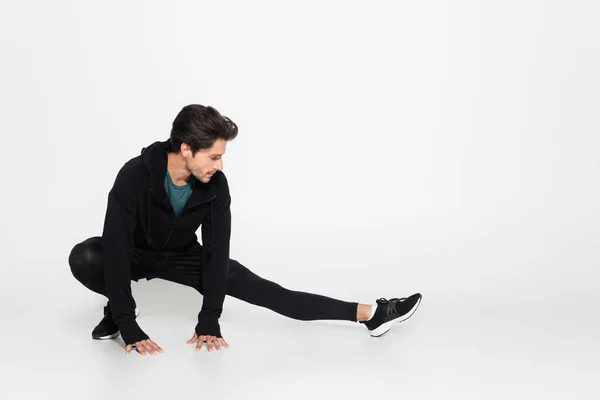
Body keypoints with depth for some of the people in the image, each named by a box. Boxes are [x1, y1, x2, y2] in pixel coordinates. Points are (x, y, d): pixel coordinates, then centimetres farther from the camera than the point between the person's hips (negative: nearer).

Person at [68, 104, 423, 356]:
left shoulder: (215, 185, -25)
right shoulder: (135, 176, -36)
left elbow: (216, 250, -21)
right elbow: (116, 249, -37)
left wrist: (209, 320, -24)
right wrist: (128, 327, -39)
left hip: (182, 257, 2)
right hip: (137, 254, -2)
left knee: (258, 288, -12)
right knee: (83, 258, -36)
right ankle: (120, 309, -5)